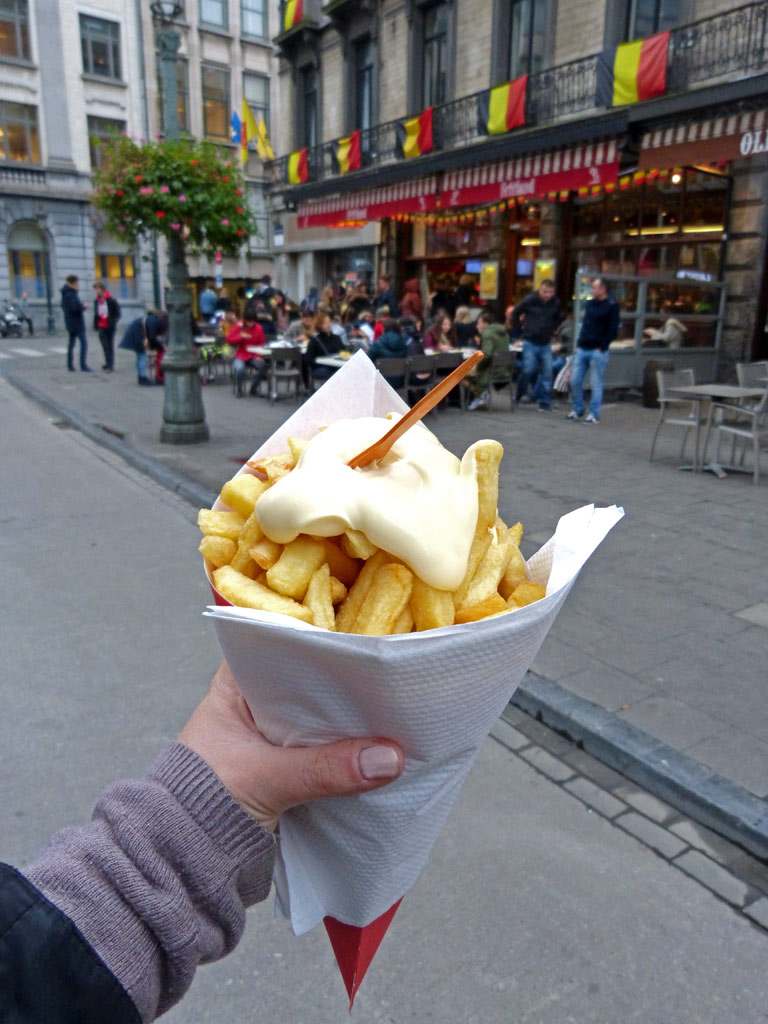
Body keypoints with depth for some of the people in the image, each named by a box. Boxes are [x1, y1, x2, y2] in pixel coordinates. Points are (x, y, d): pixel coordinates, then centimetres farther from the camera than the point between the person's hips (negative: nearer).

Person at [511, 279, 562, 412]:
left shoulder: (556, 303, 0)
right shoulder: (530, 300, -9)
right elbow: (515, 313, 4)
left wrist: (552, 331, 14)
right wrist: (519, 331, 6)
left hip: (546, 343, 3)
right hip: (530, 342, -3)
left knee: (547, 373, -1)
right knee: (528, 370, -7)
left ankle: (545, 402, 7)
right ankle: (519, 396, 15)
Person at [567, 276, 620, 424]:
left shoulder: (611, 305, -5)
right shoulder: (590, 304, 14)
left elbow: (613, 331, -8)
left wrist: (601, 347, -13)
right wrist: (579, 344, 11)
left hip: (598, 351, -6)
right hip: (582, 350, 6)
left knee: (596, 384, -2)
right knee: (575, 380, 4)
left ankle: (594, 414, 4)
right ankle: (577, 410, 17)